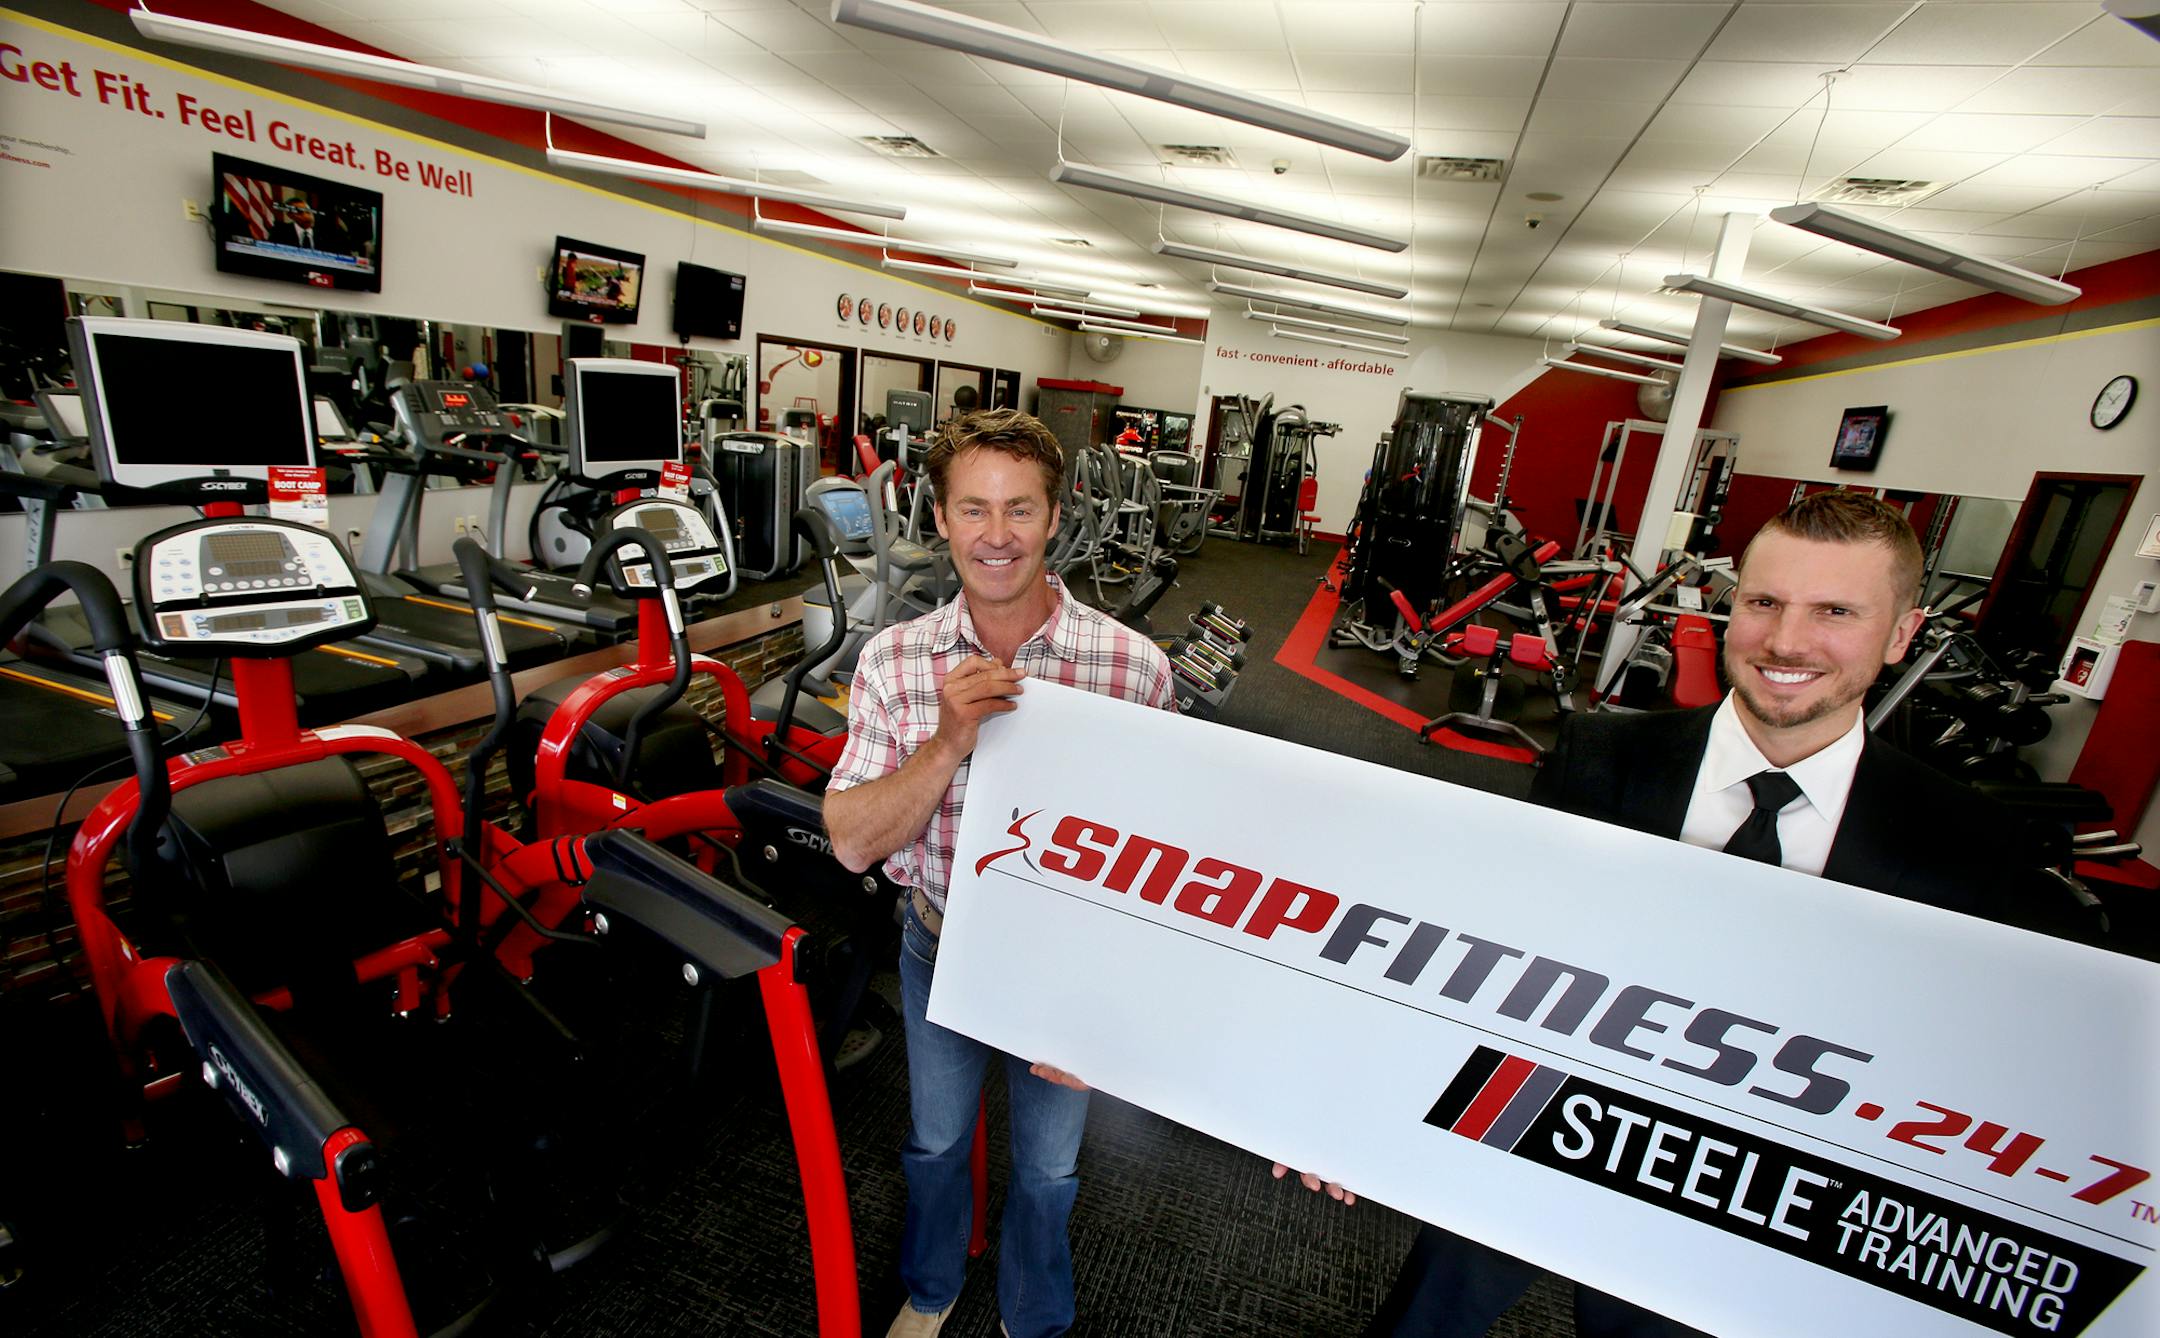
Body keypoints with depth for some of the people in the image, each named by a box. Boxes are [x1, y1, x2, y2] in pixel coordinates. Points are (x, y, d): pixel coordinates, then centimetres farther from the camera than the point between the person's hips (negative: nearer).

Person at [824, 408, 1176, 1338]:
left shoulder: (1134, 667, -20)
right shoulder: (893, 661, -14)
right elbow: (854, 843, -16)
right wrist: (949, 743, -32)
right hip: (938, 951, 2)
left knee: (1047, 1166, 24)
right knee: (934, 1142, 28)